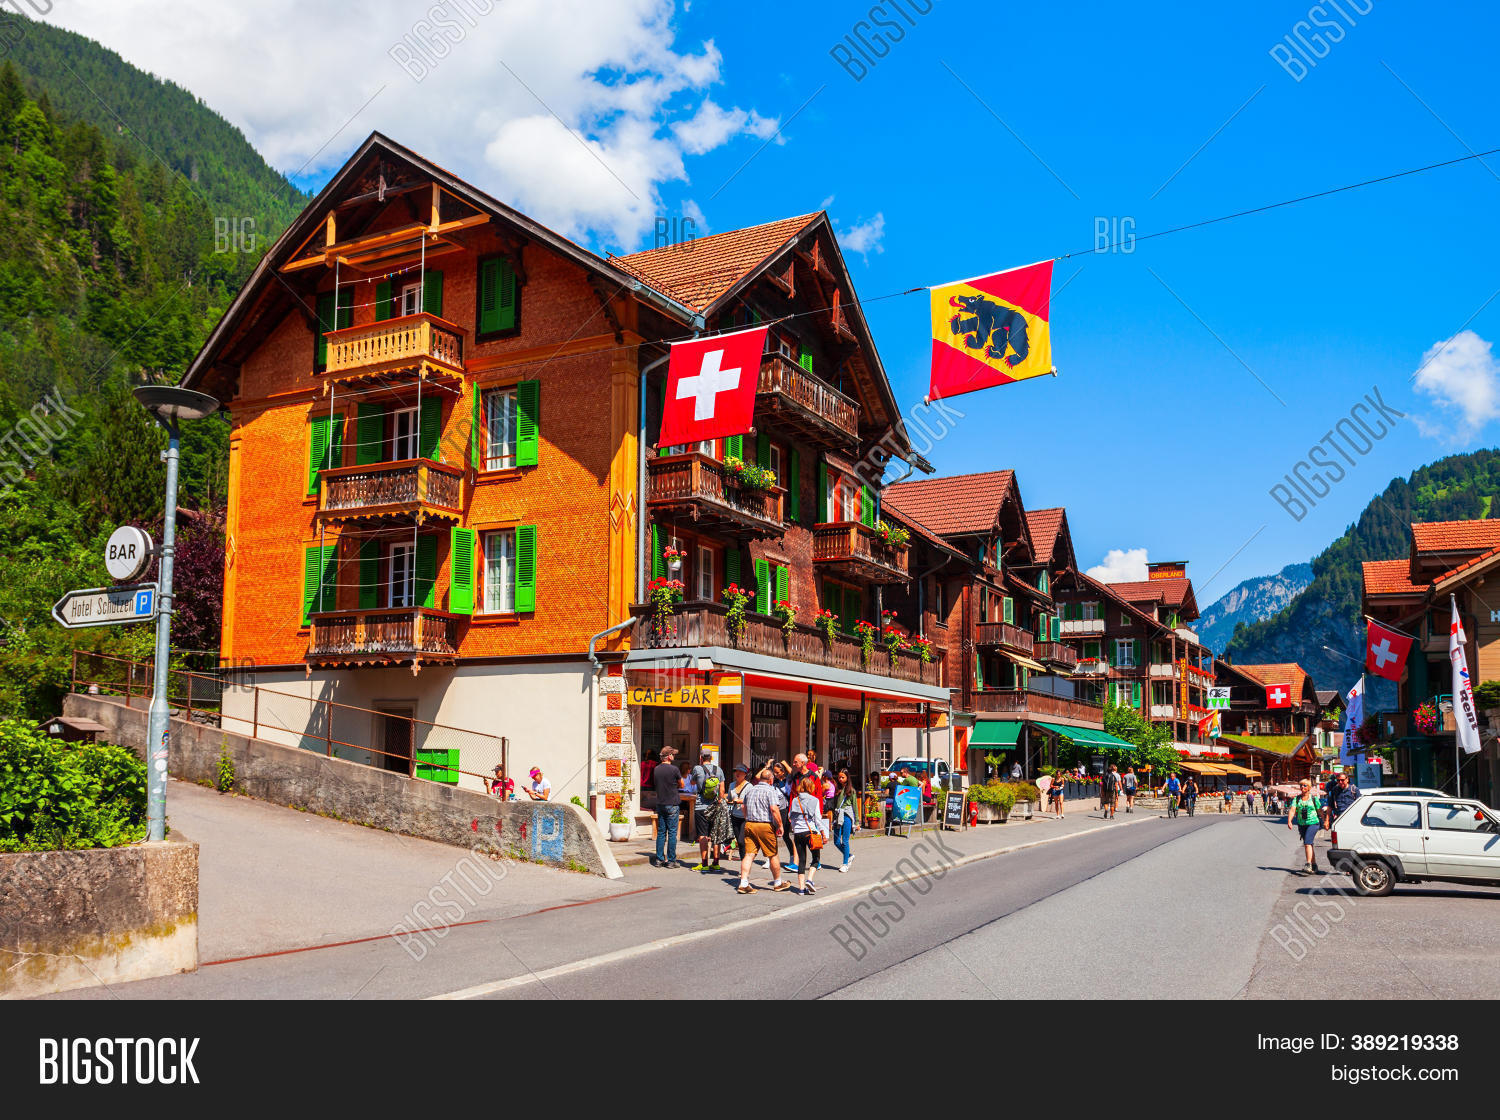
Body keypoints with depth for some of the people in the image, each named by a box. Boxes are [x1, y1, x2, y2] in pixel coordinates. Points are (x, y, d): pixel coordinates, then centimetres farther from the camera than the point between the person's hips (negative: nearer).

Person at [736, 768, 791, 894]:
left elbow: (744, 808, 22)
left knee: (749, 854, 2)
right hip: (765, 825, -6)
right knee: (773, 855, 9)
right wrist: (780, 826, -10)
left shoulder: (750, 790, 14)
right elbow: (774, 809, -17)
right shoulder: (770, 791, -7)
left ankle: (743, 883, -7)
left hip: (749, 824, 6)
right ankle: (778, 882, 20)